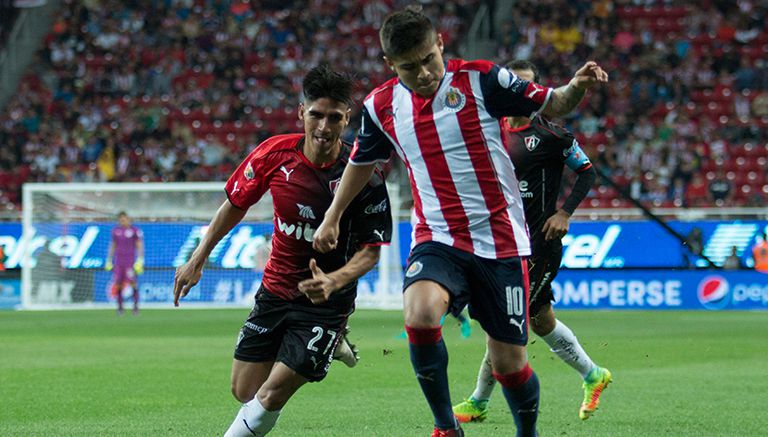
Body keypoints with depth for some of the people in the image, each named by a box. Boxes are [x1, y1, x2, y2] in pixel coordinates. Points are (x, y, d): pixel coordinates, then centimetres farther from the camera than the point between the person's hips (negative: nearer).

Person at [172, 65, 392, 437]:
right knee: (244, 392, 11)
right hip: (275, 290, 5)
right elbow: (235, 204, 6)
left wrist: (333, 281, -32)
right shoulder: (276, 153, -10)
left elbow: (371, 250, -13)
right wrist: (197, 259, 8)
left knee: (271, 396, -14)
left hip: (325, 302, -4)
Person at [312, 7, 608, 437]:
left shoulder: (482, 79, -9)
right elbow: (361, 163, 20)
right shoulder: (382, 106, 1)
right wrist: (332, 218, 27)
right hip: (438, 239, 2)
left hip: (499, 240, -2)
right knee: (419, 315, -29)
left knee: (509, 362, 1)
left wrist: (577, 87, -23)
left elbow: (551, 105, -1)